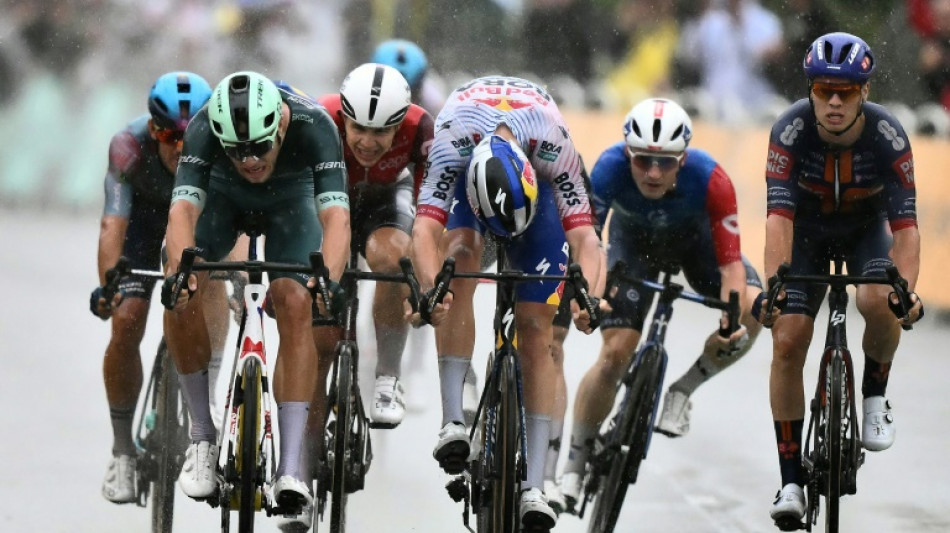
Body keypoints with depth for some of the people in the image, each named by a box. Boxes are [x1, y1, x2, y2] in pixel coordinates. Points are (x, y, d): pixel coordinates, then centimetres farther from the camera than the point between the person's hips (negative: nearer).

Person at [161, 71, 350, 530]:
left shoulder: (313, 126, -39)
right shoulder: (205, 128, -37)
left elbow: (336, 215, -47)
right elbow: (183, 209, -45)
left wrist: (329, 279, -65)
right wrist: (180, 268, -65)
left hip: (290, 196, -1)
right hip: (223, 194, 1)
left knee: (294, 305, -23)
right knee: (181, 293, -24)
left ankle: (292, 469, -23)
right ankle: (203, 435, -6)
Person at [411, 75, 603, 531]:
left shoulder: (554, 146, -39)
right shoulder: (453, 140, -42)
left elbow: (584, 236, -40)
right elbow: (425, 229, -48)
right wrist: (430, 288, -67)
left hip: (538, 183, 0)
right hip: (467, 171, 0)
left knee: (535, 329, -8)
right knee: (462, 254, -33)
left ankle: (534, 486, -8)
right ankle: (452, 420, -32)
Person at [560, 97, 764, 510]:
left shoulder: (709, 179, -38)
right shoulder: (610, 168, -37)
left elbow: (731, 264, -34)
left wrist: (733, 319, -50)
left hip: (694, 236, 0)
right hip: (634, 239, 0)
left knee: (752, 311, -25)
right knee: (616, 353, -13)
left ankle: (683, 391, -3)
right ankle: (576, 459, 5)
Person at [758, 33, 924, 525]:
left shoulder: (887, 135, -30)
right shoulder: (790, 130, -30)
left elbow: (905, 224, -32)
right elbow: (778, 216, -37)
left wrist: (906, 290, -48)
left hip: (866, 230, -1)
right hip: (807, 230, 1)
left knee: (878, 302, -32)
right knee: (787, 340, -14)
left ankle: (874, 397, -2)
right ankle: (791, 480, -6)